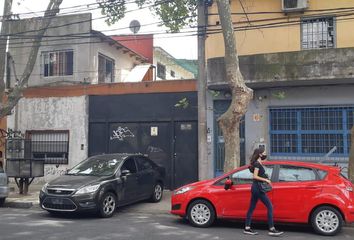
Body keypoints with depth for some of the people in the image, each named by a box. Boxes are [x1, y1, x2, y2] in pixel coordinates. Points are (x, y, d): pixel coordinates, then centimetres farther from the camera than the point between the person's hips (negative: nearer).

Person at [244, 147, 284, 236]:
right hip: (258, 188, -10)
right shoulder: (257, 164, -13)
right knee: (270, 207, -8)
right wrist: (266, 180, -17)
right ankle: (271, 229, -8)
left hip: (255, 188, 10)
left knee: (251, 208, 9)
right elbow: (255, 176, -20)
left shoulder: (258, 163, 15)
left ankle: (247, 228, 13)